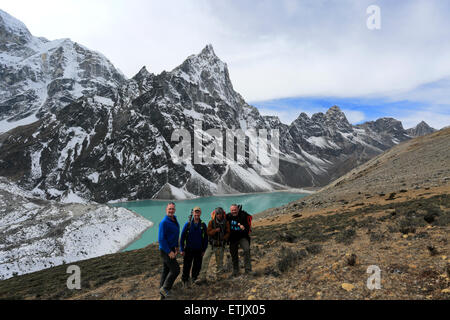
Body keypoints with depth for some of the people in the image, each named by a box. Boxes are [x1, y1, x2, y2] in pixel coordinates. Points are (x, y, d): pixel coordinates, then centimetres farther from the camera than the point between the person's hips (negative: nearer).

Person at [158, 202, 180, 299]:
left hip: (171, 249, 9)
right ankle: (165, 288, 6)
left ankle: (163, 293, 27)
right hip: (165, 250, -9)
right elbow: (161, 239, -23)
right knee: (175, 269, -8)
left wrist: (176, 246, 15)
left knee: (166, 270, 16)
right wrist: (169, 251, -22)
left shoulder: (174, 220, 8)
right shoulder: (164, 222, -20)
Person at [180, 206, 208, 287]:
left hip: (198, 250, 2)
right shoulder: (188, 224, -7)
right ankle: (185, 280, 25)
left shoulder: (203, 225, -2)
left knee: (197, 266, 11)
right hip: (188, 250, -2)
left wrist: (204, 250, 4)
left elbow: (205, 238, 5)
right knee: (186, 266, 4)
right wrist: (182, 249, -5)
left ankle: (194, 278, 34)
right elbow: (182, 237, -3)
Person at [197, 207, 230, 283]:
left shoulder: (226, 223, -1)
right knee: (205, 259, -13)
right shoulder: (211, 222, -4)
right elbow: (208, 232, -9)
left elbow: (228, 233, 2)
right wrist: (215, 230, -26)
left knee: (219, 261, 11)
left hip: (221, 245, 1)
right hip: (212, 245, -1)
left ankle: (218, 276, 32)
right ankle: (202, 277, -8)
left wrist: (223, 238, -17)